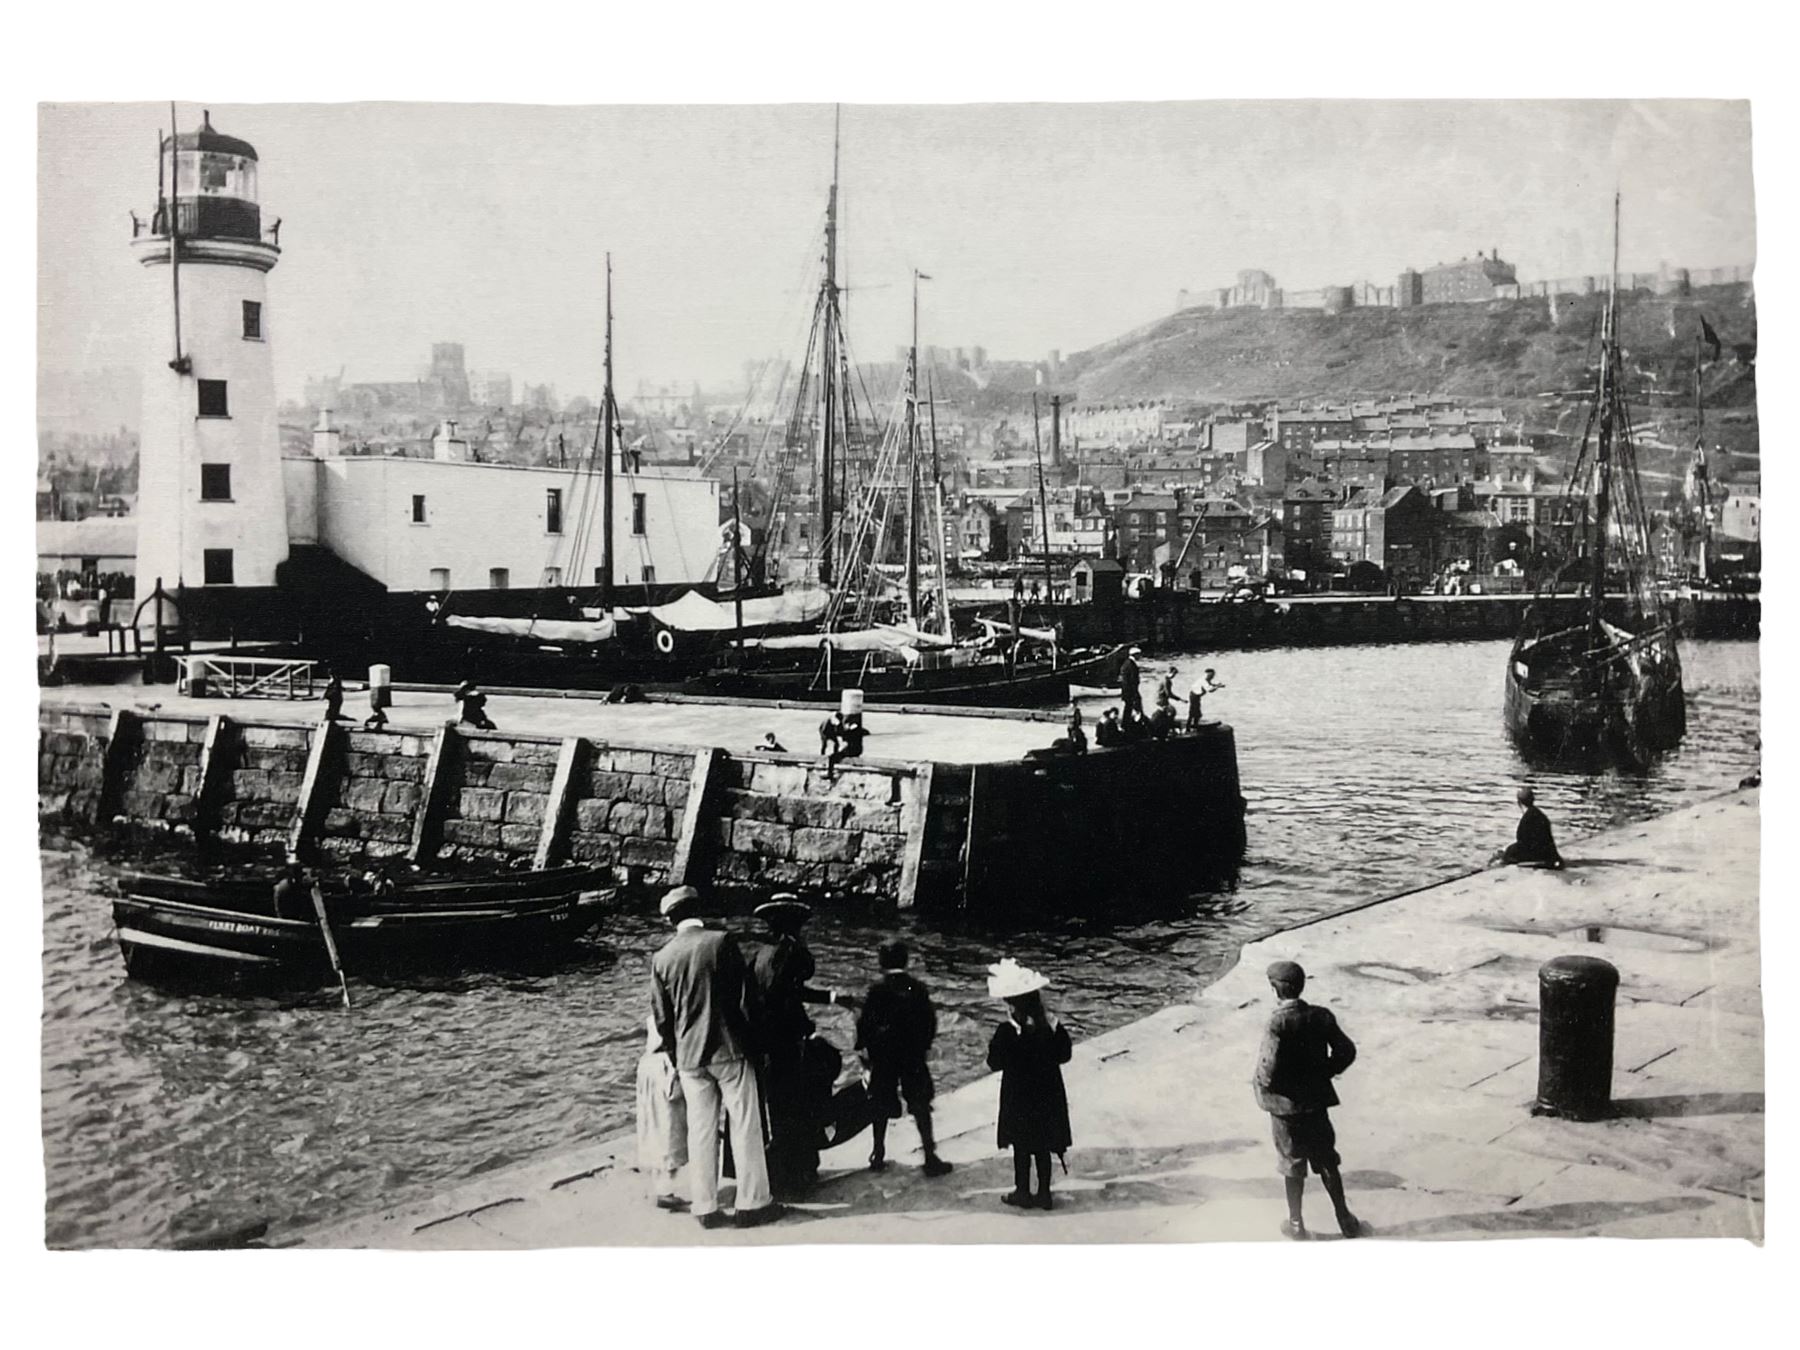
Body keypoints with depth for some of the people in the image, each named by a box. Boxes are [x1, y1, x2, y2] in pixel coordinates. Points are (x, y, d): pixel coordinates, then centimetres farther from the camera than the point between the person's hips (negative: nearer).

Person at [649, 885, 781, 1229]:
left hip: (689, 1056, 3)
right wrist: (751, 1037, 7)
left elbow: (661, 1017, 6)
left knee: (700, 1132, 9)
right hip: (729, 1048, -3)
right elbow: (745, 994, -6)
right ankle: (752, 1203, 7)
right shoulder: (722, 942, -8)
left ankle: (705, 1207, 11)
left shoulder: (661, 958, 2)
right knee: (745, 1126, 4)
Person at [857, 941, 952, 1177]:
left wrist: (863, 1048, 6)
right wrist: (924, 1045, 12)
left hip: (883, 1058, 0)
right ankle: (930, 1158, 3)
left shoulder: (877, 990, -9)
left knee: (881, 1106, 14)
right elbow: (930, 1022, -3)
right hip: (914, 1057, 0)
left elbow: (865, 1022, -7)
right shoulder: (918, 989, -7)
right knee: (921, 1107, 5)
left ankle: (878, 1155, 19)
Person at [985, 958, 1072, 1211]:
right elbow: (1064, 1055, 1)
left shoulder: (1007, 1032, -21)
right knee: (1043, 1147, 15)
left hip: (1019, 1098, -4)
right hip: (1048, 1095, 4)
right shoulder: (1051, 1027, -10)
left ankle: (1023, 1193, 22)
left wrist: (994, 1044, 0)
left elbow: (995, 1063, -14)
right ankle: (1044, 1193, 23)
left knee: (1022, 1146, 12)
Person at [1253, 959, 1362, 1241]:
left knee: (1293, 1165, 11)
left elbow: (1269, 1069, -25)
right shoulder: (1321, 1016, -6)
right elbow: (1346, 1051, -2)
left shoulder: (1278, 1022, -21)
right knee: (1327, 1161, 17)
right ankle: (1344, 1219, 23)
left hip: (1286, 1104, -4)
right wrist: (1323, 1072, 8)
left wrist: (1262, 1081, -4)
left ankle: (1296, 1223, 22)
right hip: (1317, 1100, 4)